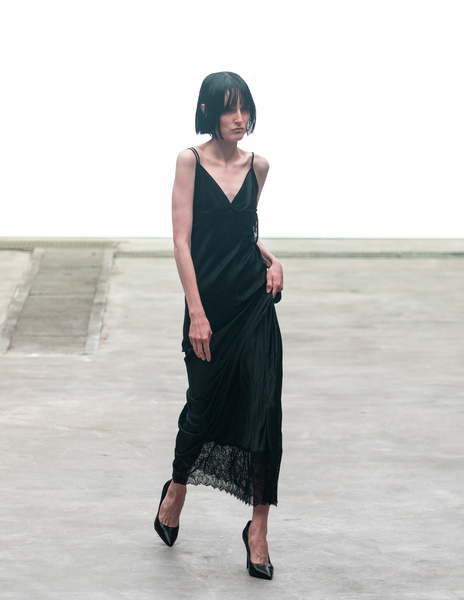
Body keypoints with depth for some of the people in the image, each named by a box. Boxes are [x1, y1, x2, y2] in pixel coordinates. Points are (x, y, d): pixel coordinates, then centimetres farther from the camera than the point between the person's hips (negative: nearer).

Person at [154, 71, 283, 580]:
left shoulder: (257, 166, 7)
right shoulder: (191, 161, -5)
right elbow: (183, 241, -9)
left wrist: (271, 259, 3)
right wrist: (197, 314, -14)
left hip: (255, 304, 3)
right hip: (210, 305, -3)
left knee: (263, 411, -2)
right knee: (205, 406, 8)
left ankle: (258, 529, 6)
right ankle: (176, 489, 38)